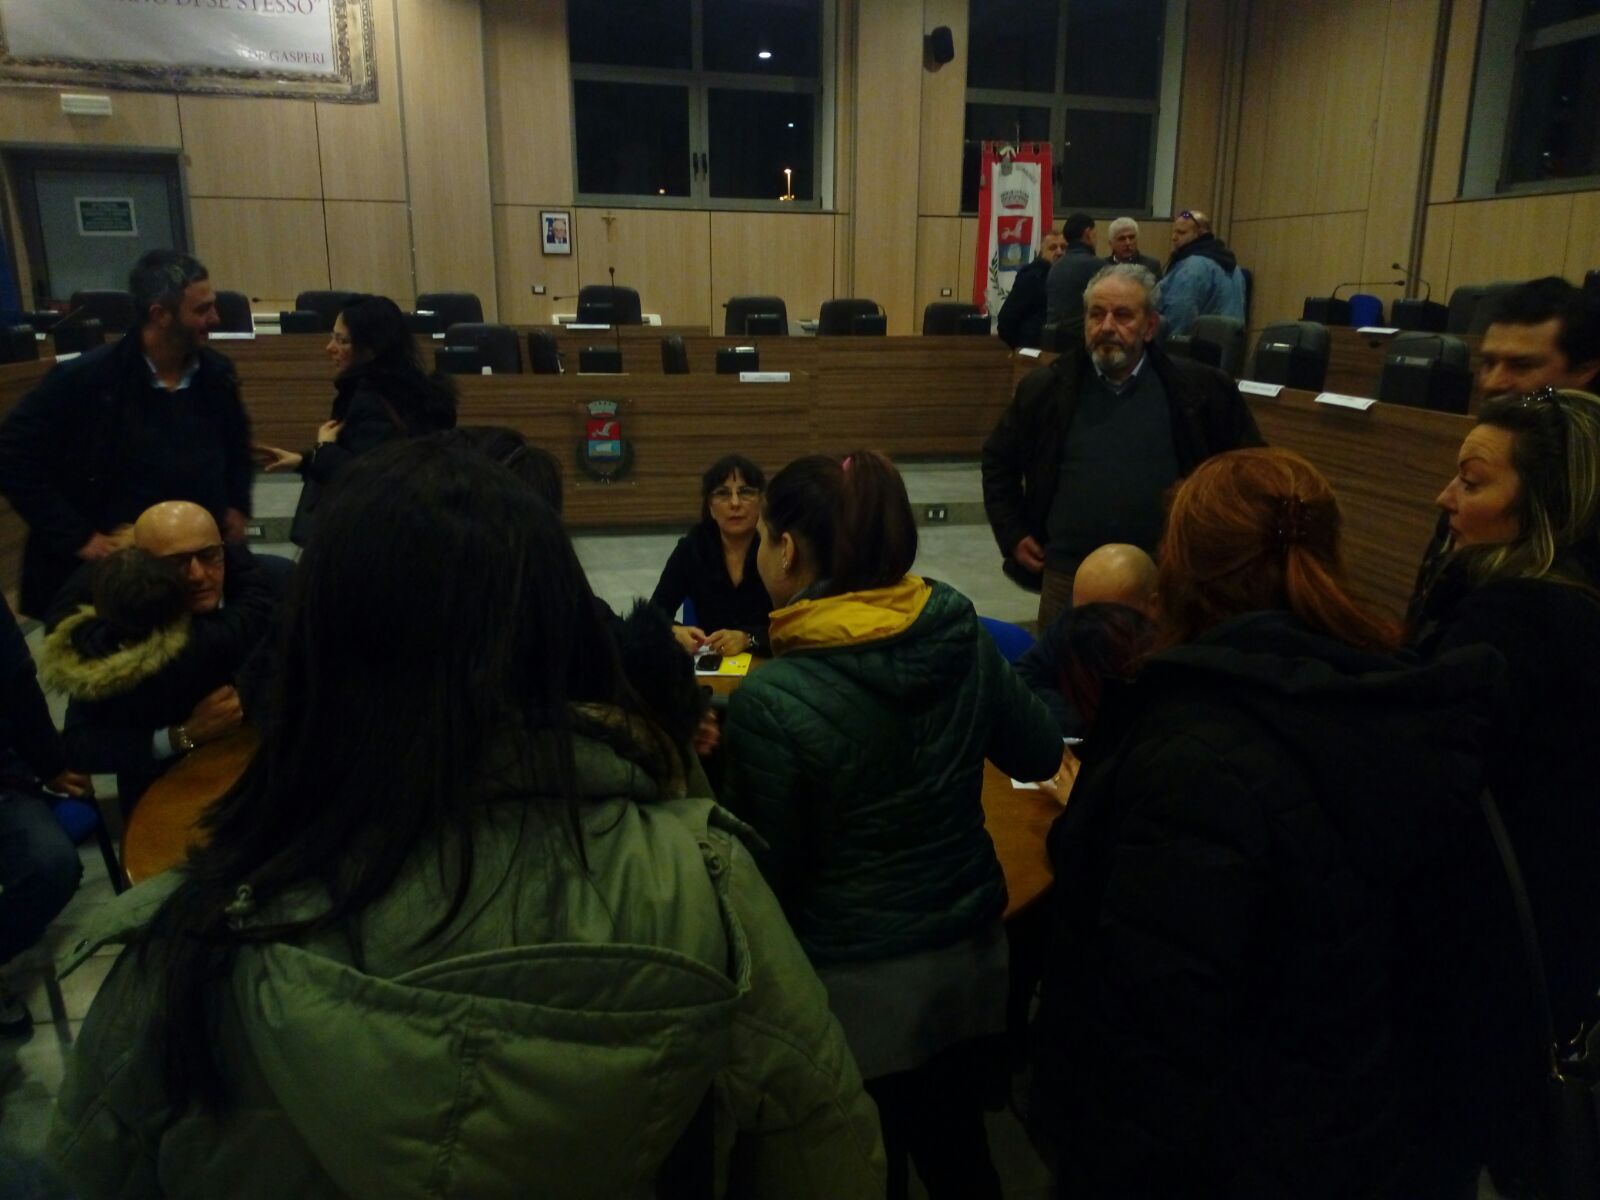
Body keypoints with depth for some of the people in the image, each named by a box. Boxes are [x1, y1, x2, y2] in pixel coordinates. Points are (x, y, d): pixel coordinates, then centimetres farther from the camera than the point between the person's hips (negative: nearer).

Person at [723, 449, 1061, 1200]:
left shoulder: (770, 700, -24)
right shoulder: (963, 639, -9)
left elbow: (768, 870, -14)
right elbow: (1041, 755, 7)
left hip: (857, 986, -5)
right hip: (972, 956, 5)